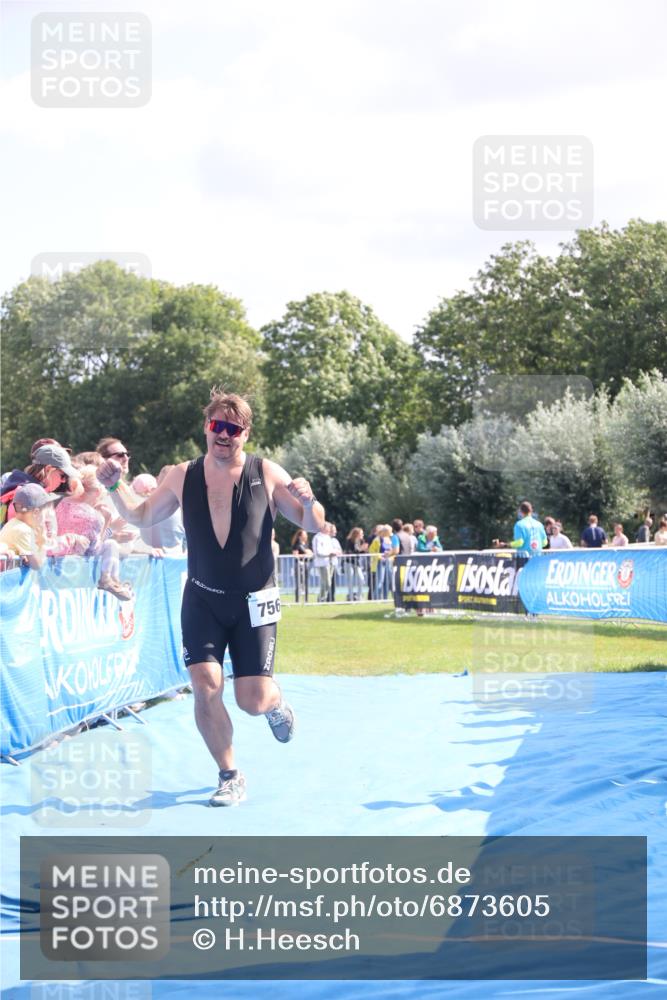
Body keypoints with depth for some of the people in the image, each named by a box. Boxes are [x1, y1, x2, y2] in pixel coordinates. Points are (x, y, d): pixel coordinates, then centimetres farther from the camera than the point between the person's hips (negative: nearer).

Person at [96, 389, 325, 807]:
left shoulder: (266, 474, -7)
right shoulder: (183, 476, -1)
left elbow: (314, 525, -3)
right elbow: (141, 516, 12)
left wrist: (307, 502, -26)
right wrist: (116, 487, -7)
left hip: (254, 602, -1)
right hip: (202, 599, 1)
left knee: (253, 702, -4)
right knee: (206, 686, -14)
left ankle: (276, 702, 35)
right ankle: (230, 777, 4)